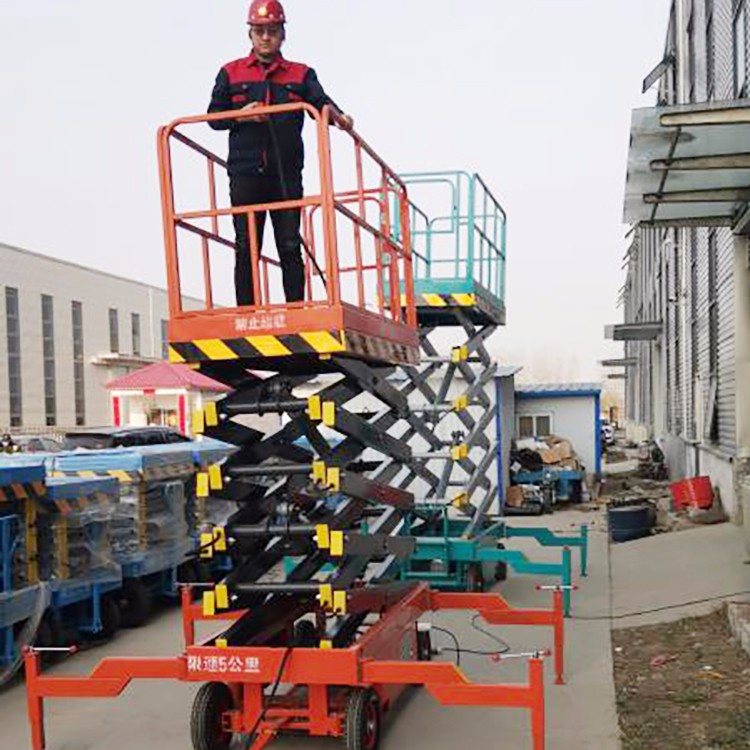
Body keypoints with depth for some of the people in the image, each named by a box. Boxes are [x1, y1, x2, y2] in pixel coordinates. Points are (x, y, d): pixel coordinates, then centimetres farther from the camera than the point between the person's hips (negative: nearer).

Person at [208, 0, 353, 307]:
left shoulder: (301, 75, 13)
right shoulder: (231, 73, 13)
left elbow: (320, 103, -2)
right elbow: (214, 116, 10)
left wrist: (338, 116, -24)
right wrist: (239, 116, -9)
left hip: (286, 175, 0)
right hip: (245, 175, 0)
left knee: (290, 247, 0)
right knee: (246, 249, 2)